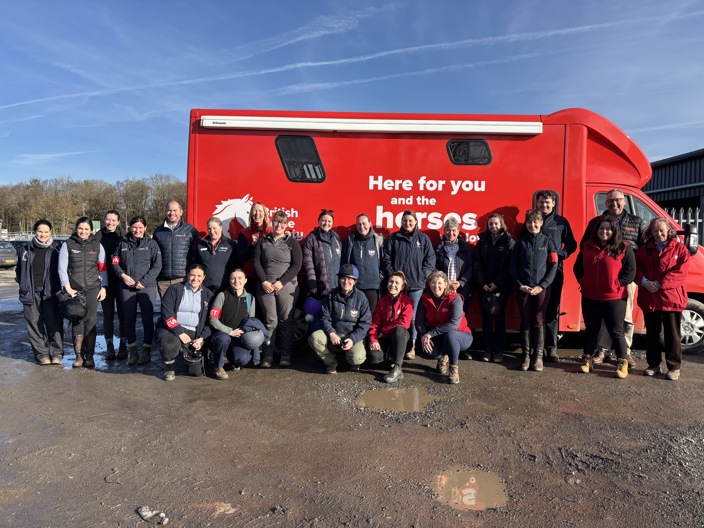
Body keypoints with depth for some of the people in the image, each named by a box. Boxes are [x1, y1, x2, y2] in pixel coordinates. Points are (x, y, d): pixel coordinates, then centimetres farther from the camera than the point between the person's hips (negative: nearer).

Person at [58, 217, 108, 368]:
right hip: (74, 289, -1)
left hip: (93, 288, 1)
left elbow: (102, 268, 11)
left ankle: (89, 356, 4)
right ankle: (79, 356, 6)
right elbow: (62, 267, 2)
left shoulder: (97, 245, 10)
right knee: (77, 321, -3)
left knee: (91, 320, -4)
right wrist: (67, 287, -6)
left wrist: (103, 287, 3)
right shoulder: (68, 245, 6)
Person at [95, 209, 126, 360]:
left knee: (123, 313, 5)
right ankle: (109, 346, 18)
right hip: (105, 281, 1)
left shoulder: (123, 235, -1)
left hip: (121, 281, -1)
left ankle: (123, 345, 15)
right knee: (108, 314, 8)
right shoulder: (99, 236, 3)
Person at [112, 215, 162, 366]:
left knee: (147, 319, 1)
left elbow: (157, 266, -4)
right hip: (126, 287, 3)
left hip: (147, 287, -3)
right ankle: (132, 351, 17)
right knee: (129, 319, 7)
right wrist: (122, 275, -6)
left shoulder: (151, 244, 1)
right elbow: (115, 262, 13)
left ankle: (146, 351, 10)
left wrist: (143, 281, -11)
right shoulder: (123, 243, 10)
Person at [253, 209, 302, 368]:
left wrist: (281, 282, -11)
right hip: (266, 286, 1)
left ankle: (286, 355, 7)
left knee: (286, 320, 0)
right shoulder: (262, 242, 12)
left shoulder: (292, 242, 6)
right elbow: (256, 263, 6)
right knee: (270, 320, 0)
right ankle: (268, 355, 6)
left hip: (287, 286, -1)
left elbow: (296, 265, -2)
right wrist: (264, 282, -8)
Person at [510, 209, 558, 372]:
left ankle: (538, 356, 8)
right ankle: (526, 355, 11)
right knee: (525, 322, 4)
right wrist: (519, 285, -6)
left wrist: (541, 286, -9)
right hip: (523, 288, 1)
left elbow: (553, 266, 0)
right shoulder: (521, 242, 7)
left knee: (538, 322, 1)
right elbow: (513, 265, 6)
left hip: (541, 288, -1)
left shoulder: (548, 242, 4)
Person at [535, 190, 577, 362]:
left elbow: (571, 244, 9)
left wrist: (561, 255, -8)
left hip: (554, 270, 0)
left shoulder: (561, 222, 6)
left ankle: (551, 348, 11)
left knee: (552, 310, 4)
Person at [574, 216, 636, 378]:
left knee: (616, 331, 3)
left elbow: (631, 270, -6)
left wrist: (618, 284, -11)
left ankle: (622, 363, 15)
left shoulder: (623, 248, -4)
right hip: (589, 297, 4)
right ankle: (587, 360, 24)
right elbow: (578, 267, 16)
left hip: (614, 298, -4)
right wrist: (582, 281, 6)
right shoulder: (587, 246, 8)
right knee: (590, 329, 13)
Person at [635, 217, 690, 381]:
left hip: (671, 298, -3)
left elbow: (681, 271, -10)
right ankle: (653, 364, 21)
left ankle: (674, 367, 14)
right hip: (649, 298, 3)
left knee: (672, 334, 4)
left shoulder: (679, 248, 0)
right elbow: (636, 268, 3)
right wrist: (644, 281, -16)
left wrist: (660, 284, -18)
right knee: (651, 333, 10)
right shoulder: (644, 249, 10)